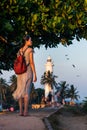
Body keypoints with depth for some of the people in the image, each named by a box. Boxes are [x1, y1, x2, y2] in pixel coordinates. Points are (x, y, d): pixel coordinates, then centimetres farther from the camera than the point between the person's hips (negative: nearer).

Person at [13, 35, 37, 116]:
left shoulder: (20, 50, 12)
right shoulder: (30, 50, -7)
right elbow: (32, 62, -13)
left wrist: (18, 74, 17)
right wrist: (35, 74, -11)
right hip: (28, 71, -5)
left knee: (20, 91, 4)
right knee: (26, 91, -5)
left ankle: (21, 111, 0)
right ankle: (25, 111, -8)